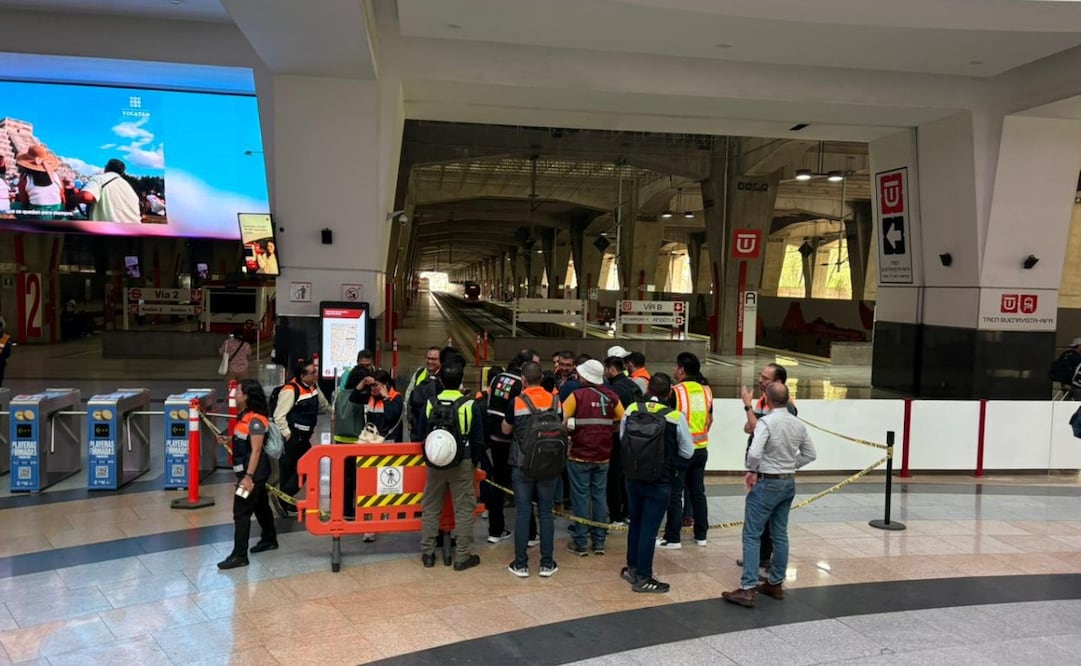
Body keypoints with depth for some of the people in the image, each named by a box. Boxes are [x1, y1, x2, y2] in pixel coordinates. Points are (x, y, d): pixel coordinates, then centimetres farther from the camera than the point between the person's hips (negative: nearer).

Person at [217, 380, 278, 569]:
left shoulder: (256, 420, -22)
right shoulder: (246, 415, 7)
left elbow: (256, 450, -24)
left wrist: (248, 476, -27)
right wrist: (229, 439, 9)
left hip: (253, 472, -10)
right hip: (253, 471, 10)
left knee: (241, 512, -7)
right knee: (260, 506, 22)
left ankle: (239, 555, -2)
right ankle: (269, 540, 37)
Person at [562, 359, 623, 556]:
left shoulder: (577, 395, -11)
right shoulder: (611, 396, 0)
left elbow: (560, 420, -18)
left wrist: (571, 431, 1)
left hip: (579, 455, -4)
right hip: (603, 456, 4)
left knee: (580, 498, 3)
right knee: (600, 496, 11)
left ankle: (580, 543, 8)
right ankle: (599, 542, 16)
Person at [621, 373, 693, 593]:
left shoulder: (631, 410, -8)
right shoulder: (676, 417, -17)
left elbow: (622, 440, 7)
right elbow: (687, 452, -5)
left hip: (633, 477, 4)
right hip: (660, 482, -4)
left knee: (635, 522, 20)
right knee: (649, 528, 5)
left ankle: (632, 568, 33)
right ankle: (642, 577, 14)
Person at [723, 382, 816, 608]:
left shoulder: (766, 422, -18)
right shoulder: (799, 424, 3)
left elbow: (754, 452, -27)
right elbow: (809, 454, 11)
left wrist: (752, 470, -10)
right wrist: (791, 465, 12)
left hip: (767, 482, -7)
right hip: (789, 482, 7)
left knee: (752, 535, -2)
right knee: (780, 534, 15)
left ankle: (747, 589, -5)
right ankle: (775, 584, 24)